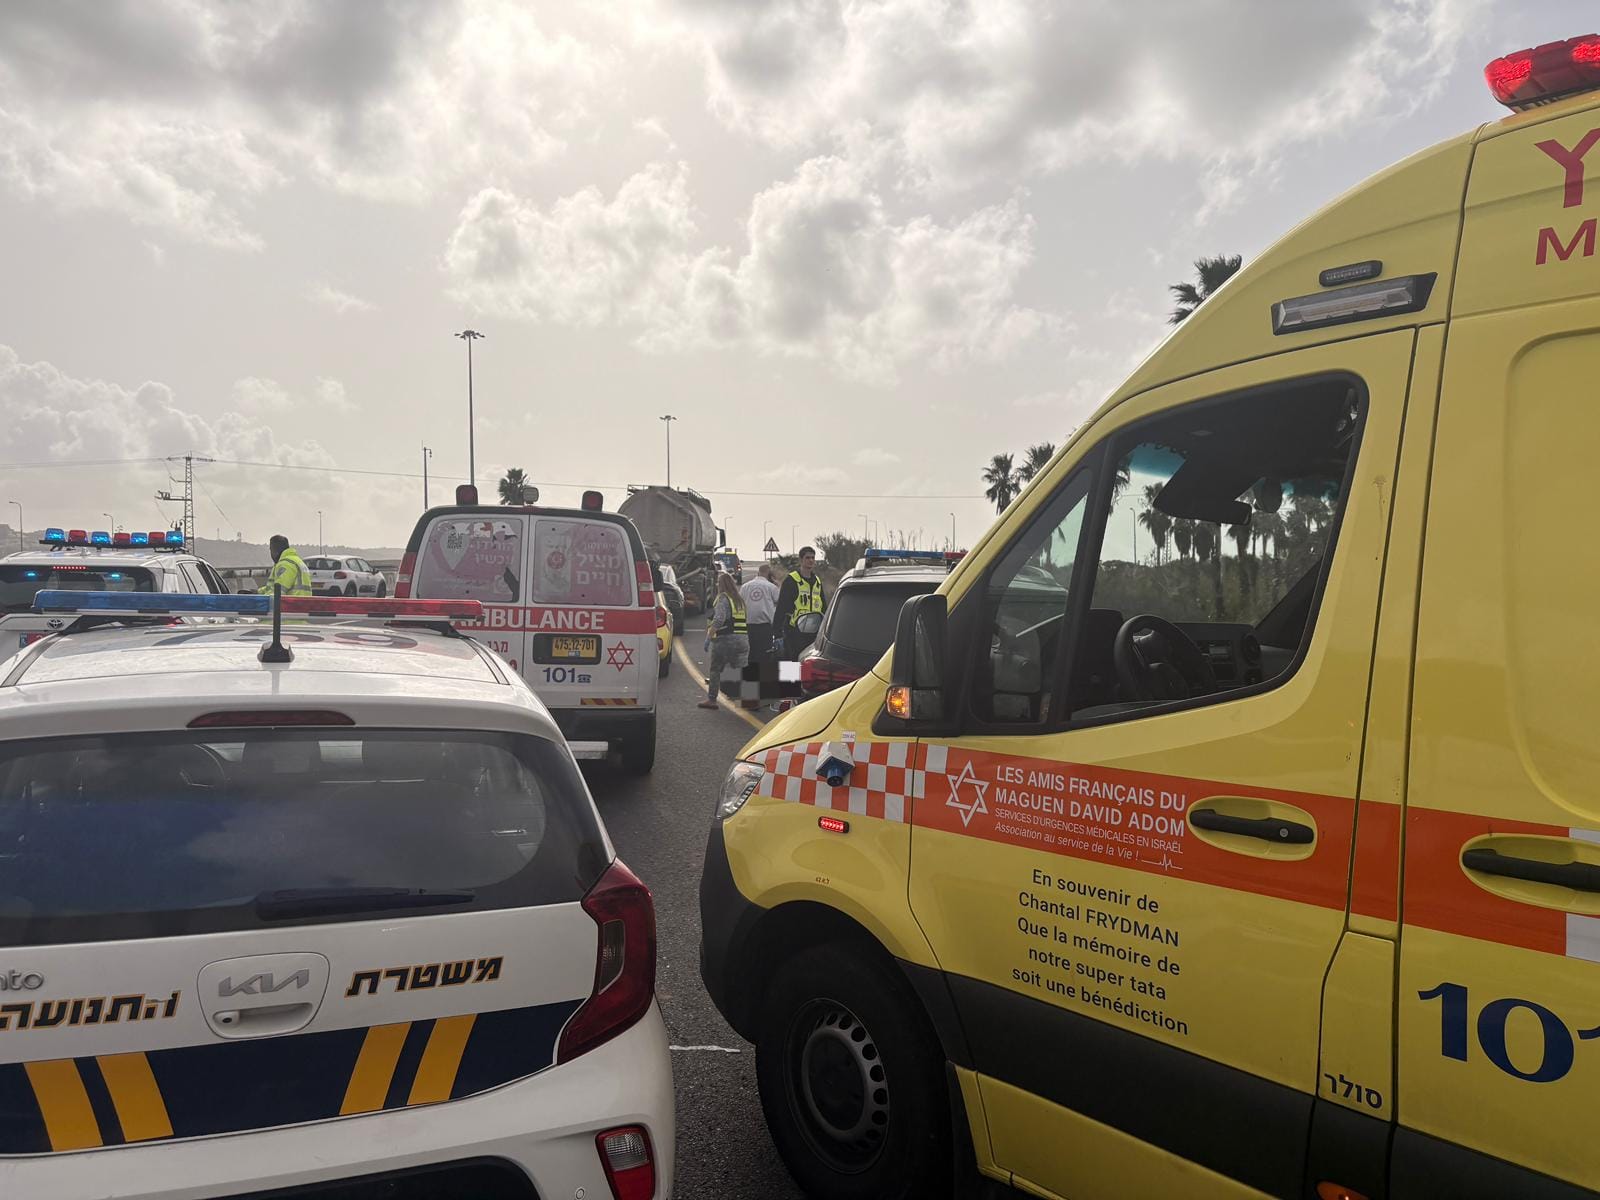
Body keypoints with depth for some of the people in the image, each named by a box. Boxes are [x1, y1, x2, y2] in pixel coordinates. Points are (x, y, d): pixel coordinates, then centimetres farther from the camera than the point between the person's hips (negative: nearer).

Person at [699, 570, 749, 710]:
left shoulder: (723, 598, -8)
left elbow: (718, 620, -19)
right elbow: (746, 620, 12)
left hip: (726, 639, -6)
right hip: (743, 639, 6)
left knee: (715, 669, 7)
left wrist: (709, 636, -14)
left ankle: (711, 699, 11)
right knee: (741, 671, 7)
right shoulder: (740, 599, 15)